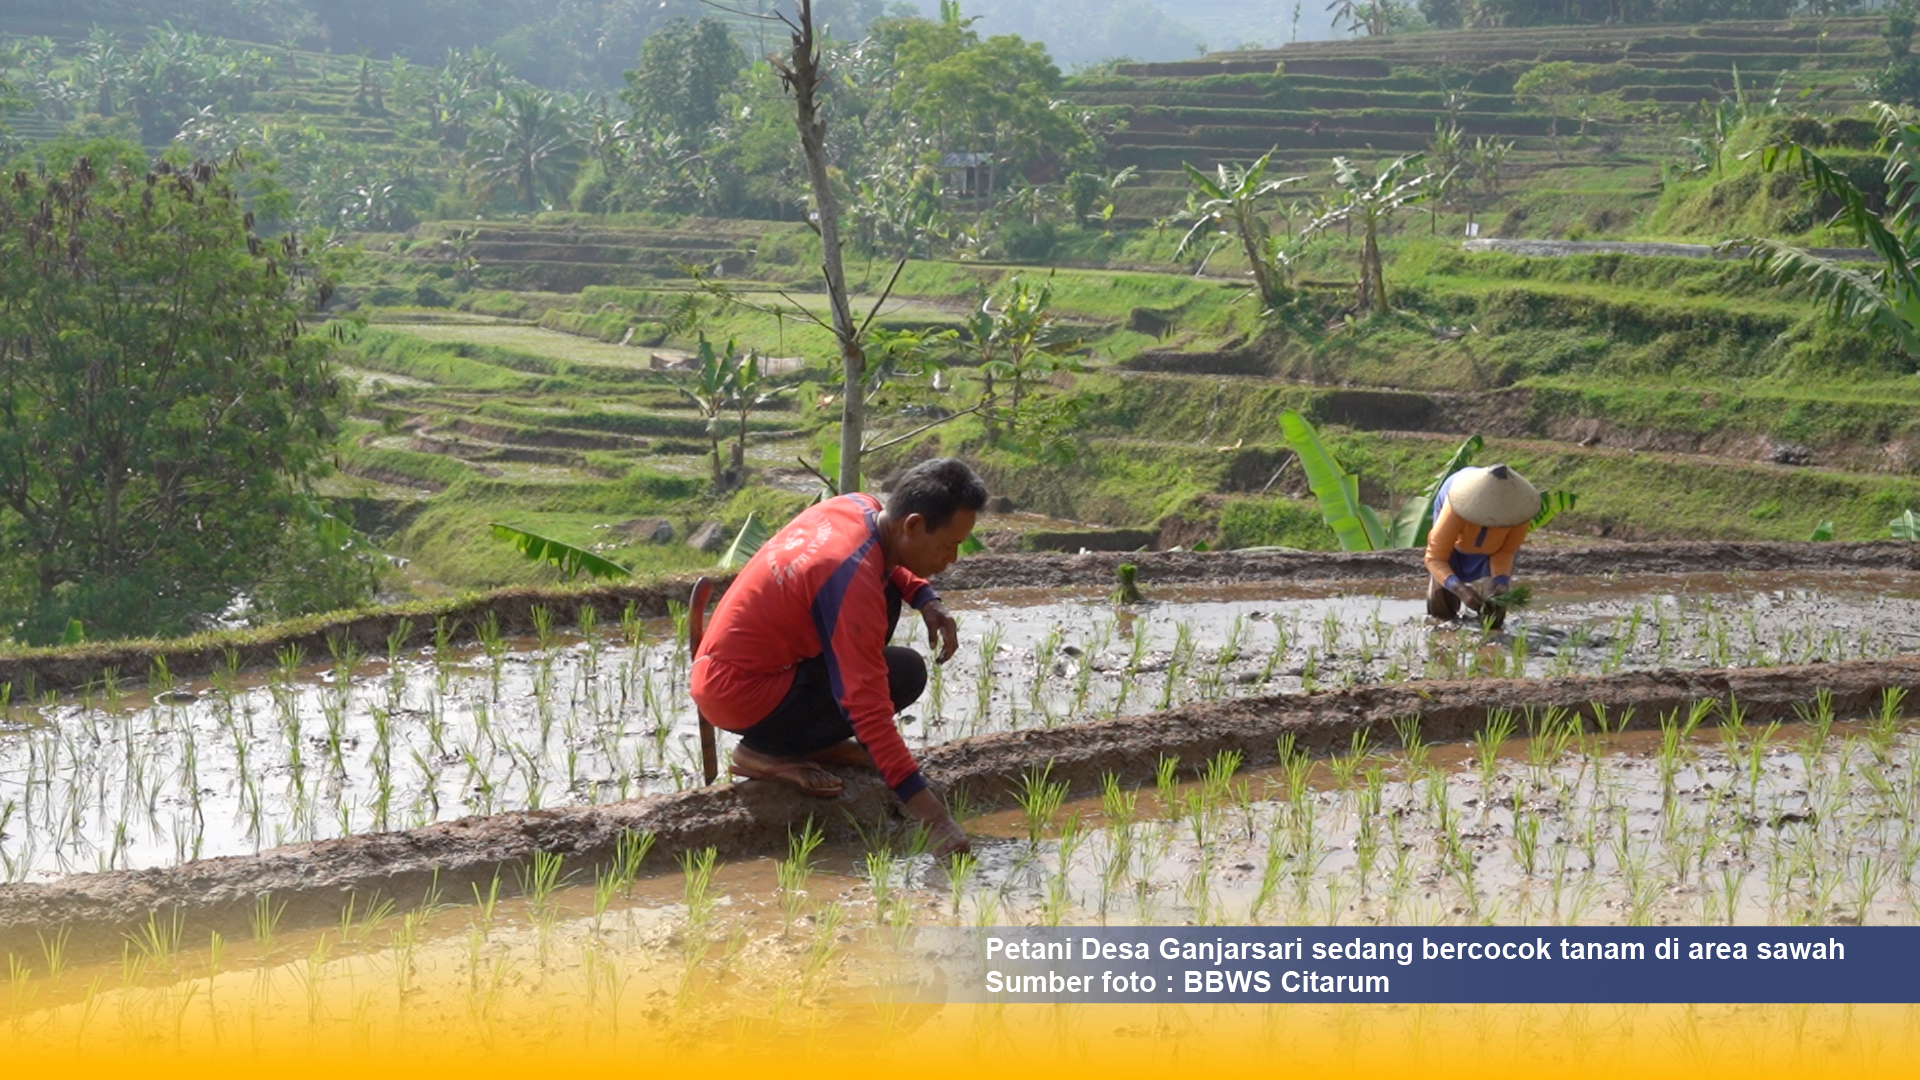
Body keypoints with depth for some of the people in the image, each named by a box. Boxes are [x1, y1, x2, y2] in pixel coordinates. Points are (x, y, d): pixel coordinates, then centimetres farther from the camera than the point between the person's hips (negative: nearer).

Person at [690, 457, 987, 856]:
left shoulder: (860, 507, -4)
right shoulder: (854, 581, -29)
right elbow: (870, 710, -33)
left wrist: (927, 600, 1)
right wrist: (935, 817, -35)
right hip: (740, 698, -9)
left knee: (887, 598, 8)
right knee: (905, 675, -13)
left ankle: (817, 740, 11)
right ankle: (767, 753, -6)